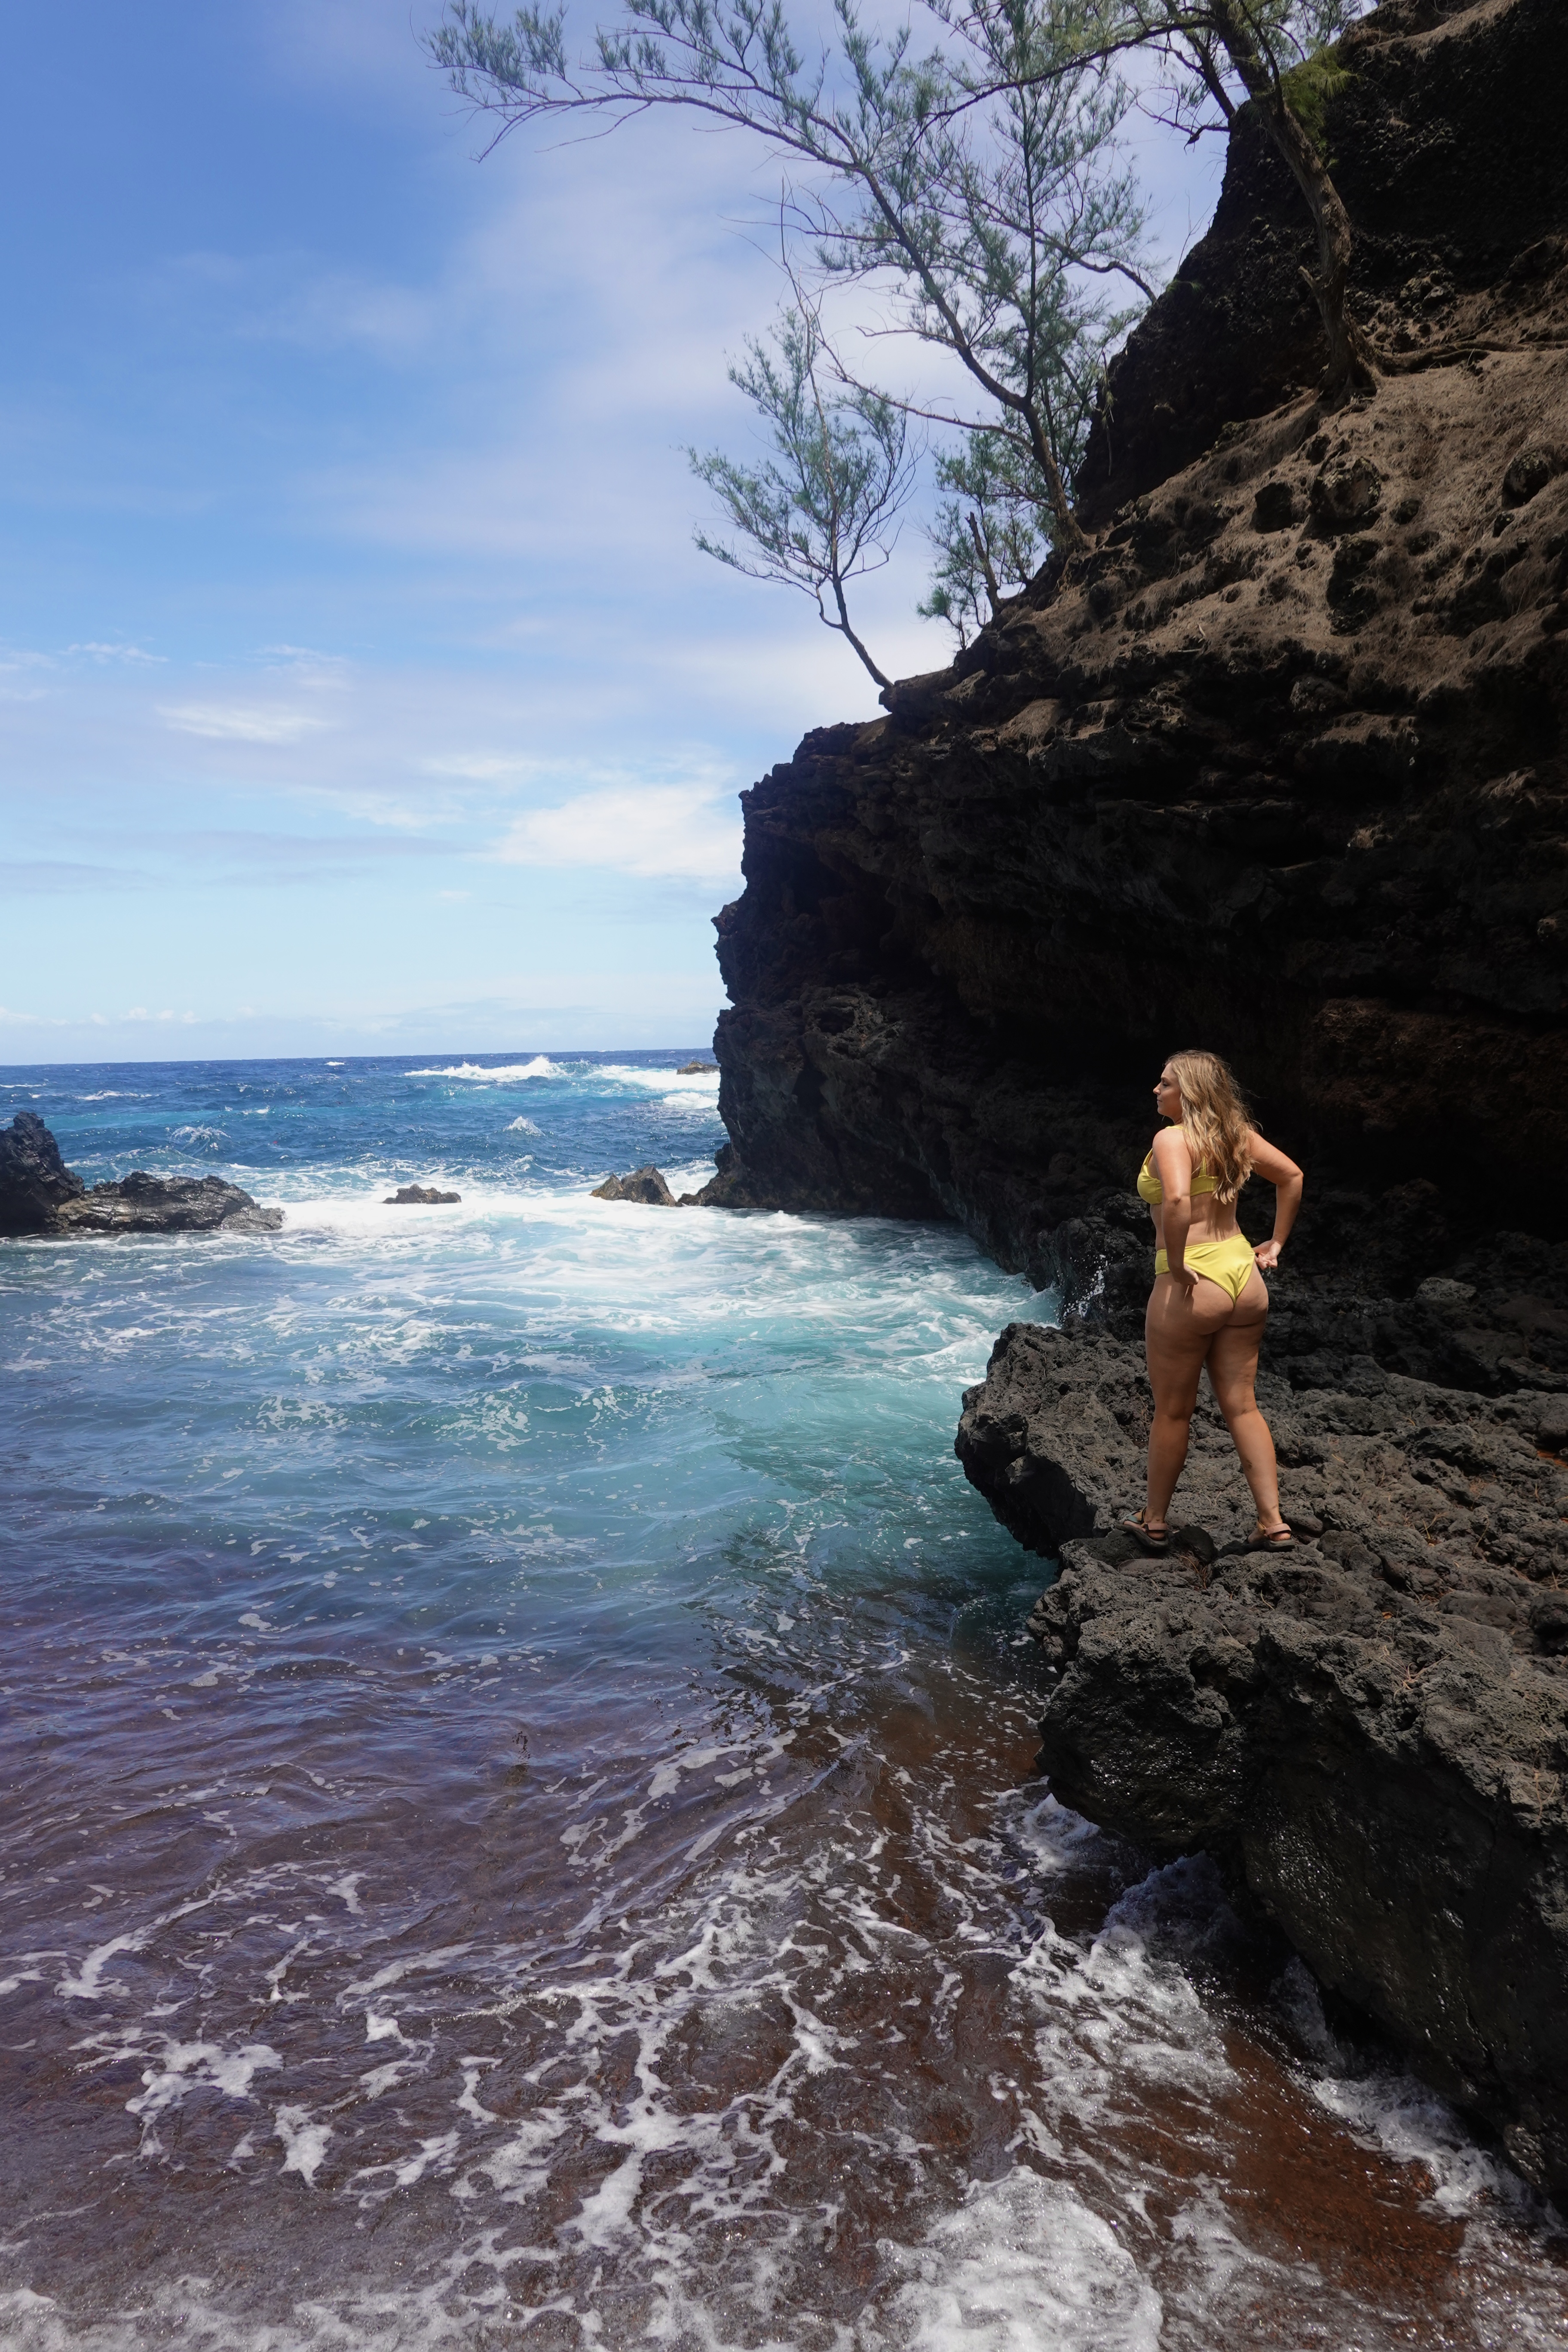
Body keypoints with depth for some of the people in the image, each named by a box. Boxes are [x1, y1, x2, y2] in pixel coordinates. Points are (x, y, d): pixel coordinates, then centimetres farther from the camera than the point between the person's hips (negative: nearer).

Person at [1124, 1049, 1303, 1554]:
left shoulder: (1172, 1139, -14)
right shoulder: (1237, 1134, 9)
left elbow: (1177, 1200, -32)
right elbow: (1292, 1177, 18)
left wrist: (1175, 1264, -20)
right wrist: (1276, 1243, 20)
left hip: (1193, 1285, -7)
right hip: (1244, 1277, 7)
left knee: (1172, 1411, 8)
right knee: (1241, 1406, 14)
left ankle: (1154, 1521, 22)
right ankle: (1273, 1523, 14)